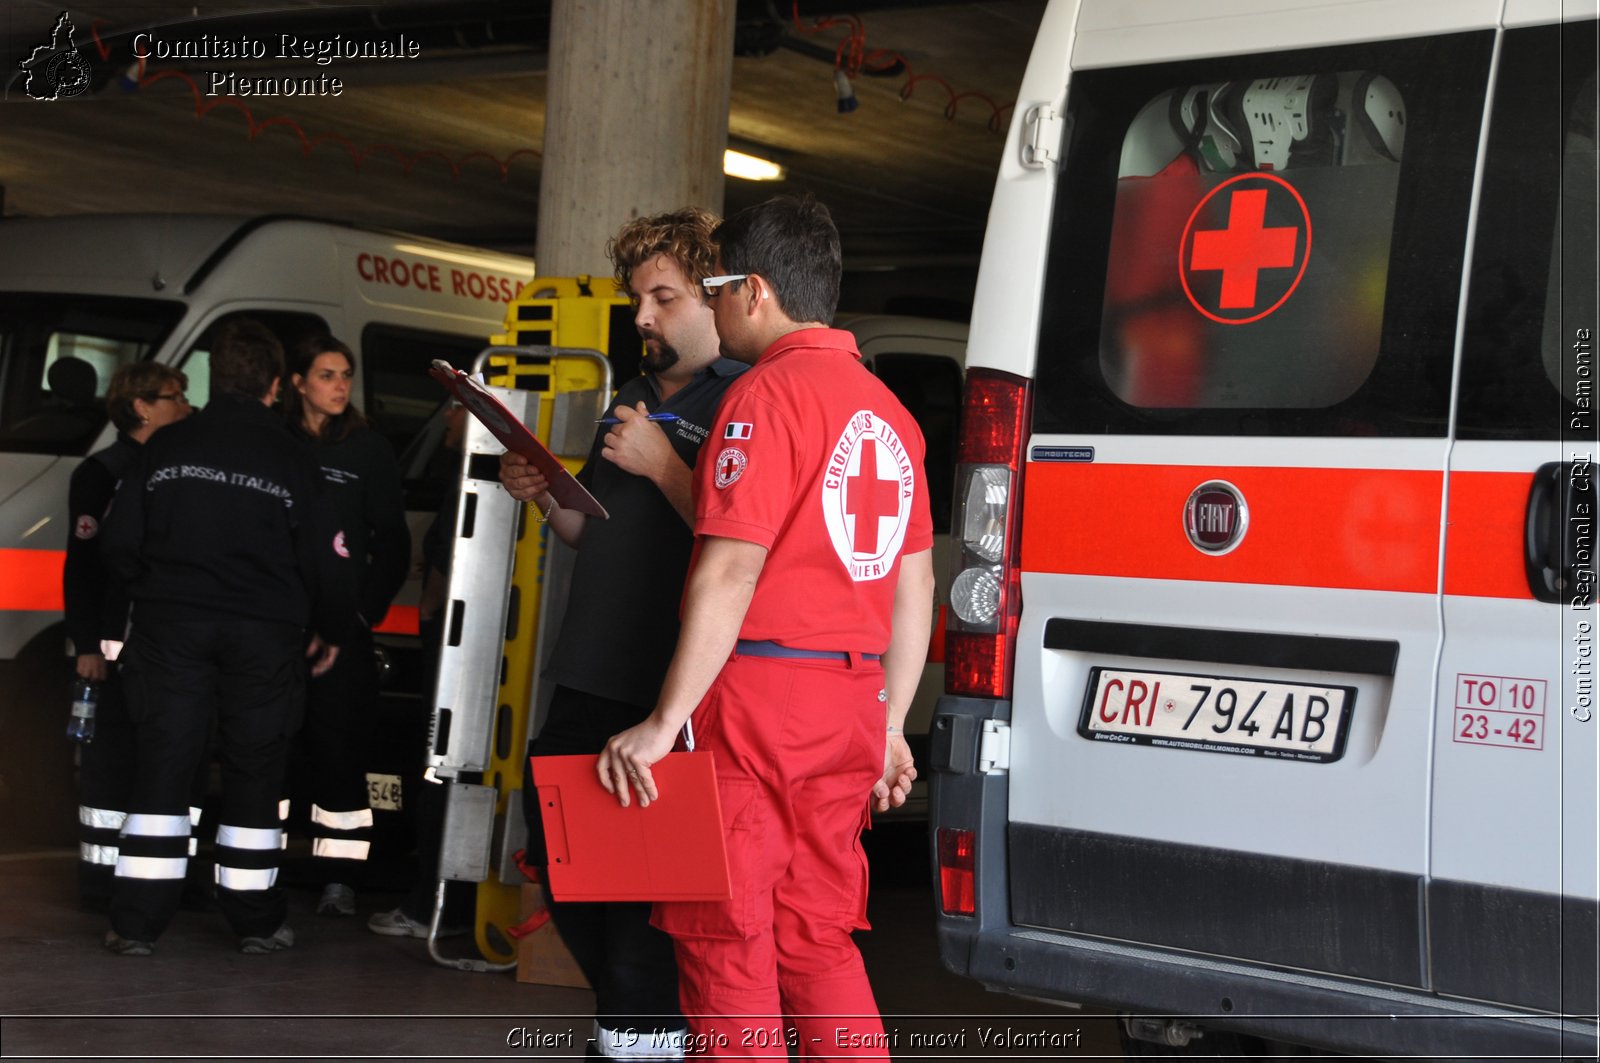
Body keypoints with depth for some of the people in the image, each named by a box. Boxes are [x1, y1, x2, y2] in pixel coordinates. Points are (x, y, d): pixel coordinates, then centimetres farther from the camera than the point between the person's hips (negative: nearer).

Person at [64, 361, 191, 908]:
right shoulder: (101, 473, -2)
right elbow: (83, 563, -7)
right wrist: (87, 645, -15)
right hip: (121, 646, -6)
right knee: (113, 759, -4)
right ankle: (101, 878, 0)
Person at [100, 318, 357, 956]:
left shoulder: (166, 447, 3)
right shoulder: (290, 459, -2)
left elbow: (119, 543, 4)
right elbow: (326, 559, -1)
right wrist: (333, 631, 15)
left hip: (171, 625, 1)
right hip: (264, 634, -1)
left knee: (161, 768, 3)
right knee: (254, 774, 9)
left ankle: (137, 921, 0)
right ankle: (255, 919, 14)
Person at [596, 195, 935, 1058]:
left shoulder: (768, 393, -10)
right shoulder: (887, 410, 15)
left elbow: (731, 571, -18)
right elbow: (915, 586, 17)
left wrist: (665, 721, -18)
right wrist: (889, 726, 22)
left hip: (759, 693, -8)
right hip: (851, 709, 8)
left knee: (727, 938, 0)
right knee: (819, 938, 14)